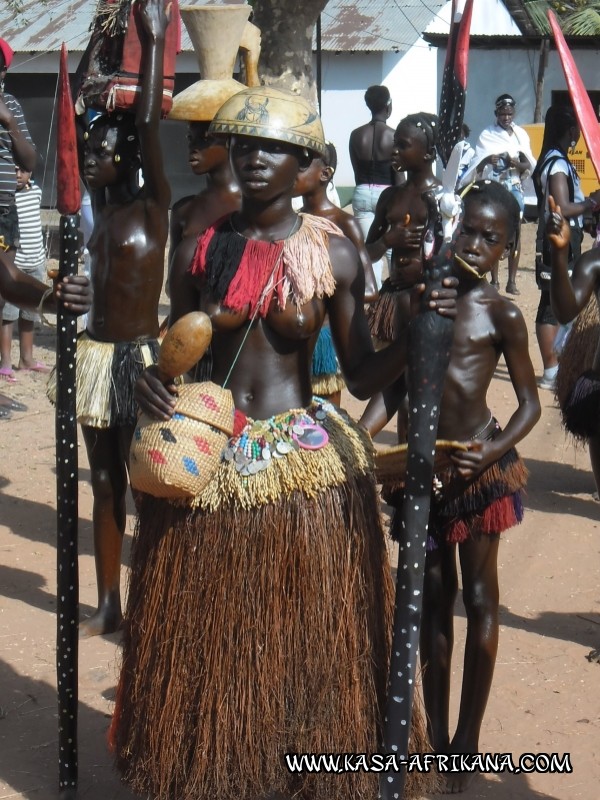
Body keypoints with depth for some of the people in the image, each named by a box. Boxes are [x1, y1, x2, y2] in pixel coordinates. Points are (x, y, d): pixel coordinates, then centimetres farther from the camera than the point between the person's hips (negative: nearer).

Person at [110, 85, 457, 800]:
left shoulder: (333, 254, -2)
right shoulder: (203, 244, 2)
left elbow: (361, 374, 0)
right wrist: (147, 380, -10)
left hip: (303, 468, -2)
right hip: (207, 464, 2)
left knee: (304, 639, 5)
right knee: (205, 638, 10)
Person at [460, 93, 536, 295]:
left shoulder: (521, 134, 7)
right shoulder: (487, 135, 1)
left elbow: (529, 166, 8)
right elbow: (476, 166, -3)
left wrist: (517, 164, -15)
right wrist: (487, 160, -26)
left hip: (515, 188, 2)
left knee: (515, 233, -3)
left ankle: (512, 281, -1)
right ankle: (494, 280, 1)